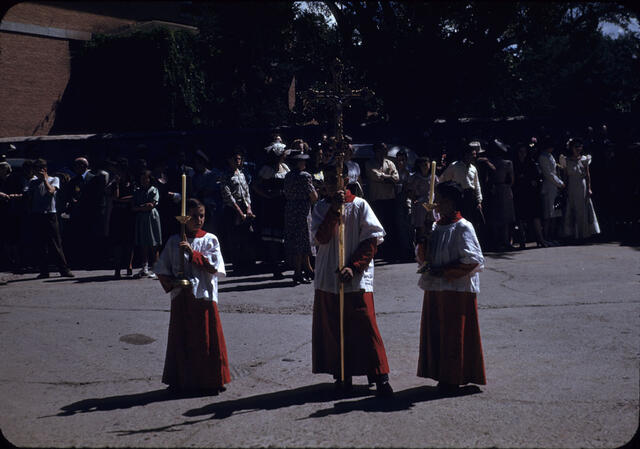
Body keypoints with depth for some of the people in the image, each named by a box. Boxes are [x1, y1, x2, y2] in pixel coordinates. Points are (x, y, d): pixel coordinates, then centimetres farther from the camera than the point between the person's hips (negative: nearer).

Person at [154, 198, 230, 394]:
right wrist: (171, 283, -8)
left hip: (204, 295, -2)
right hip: (181, 297, 2)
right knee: (181, 339, 7)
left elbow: (214, 266, -10)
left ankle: (210, 381, 12)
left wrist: (192, 252, -16)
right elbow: (162, 269, 8)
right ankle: (182, 380, 18)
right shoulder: (174, 241, 6)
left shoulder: (210, 240, 1)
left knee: (207, 339, 1)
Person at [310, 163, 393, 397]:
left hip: (357, 279, -3)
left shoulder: (359, 205, -1)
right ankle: (342, 376, 18)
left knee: (365, 327, -5)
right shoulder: (321, 207, 7)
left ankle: (380, 377, 1)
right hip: (328, 277, 3)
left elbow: (372, 239, -4)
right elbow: (321, 237, -8)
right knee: (333, 329, 6)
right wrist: (334, 209, -17)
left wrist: (354, 267, -12)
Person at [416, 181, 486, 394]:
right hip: (436, 289, 8)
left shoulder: (462, 228, -11)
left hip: (458, 290, -8)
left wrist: (443, 271, -16)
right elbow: (424, 255, 16)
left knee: (454, 335, -1)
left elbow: (473, 260, -16)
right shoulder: (436, 227, 12)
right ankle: (443, 376, 21)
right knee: (436, 334, 11)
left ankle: (455, 379, 9)